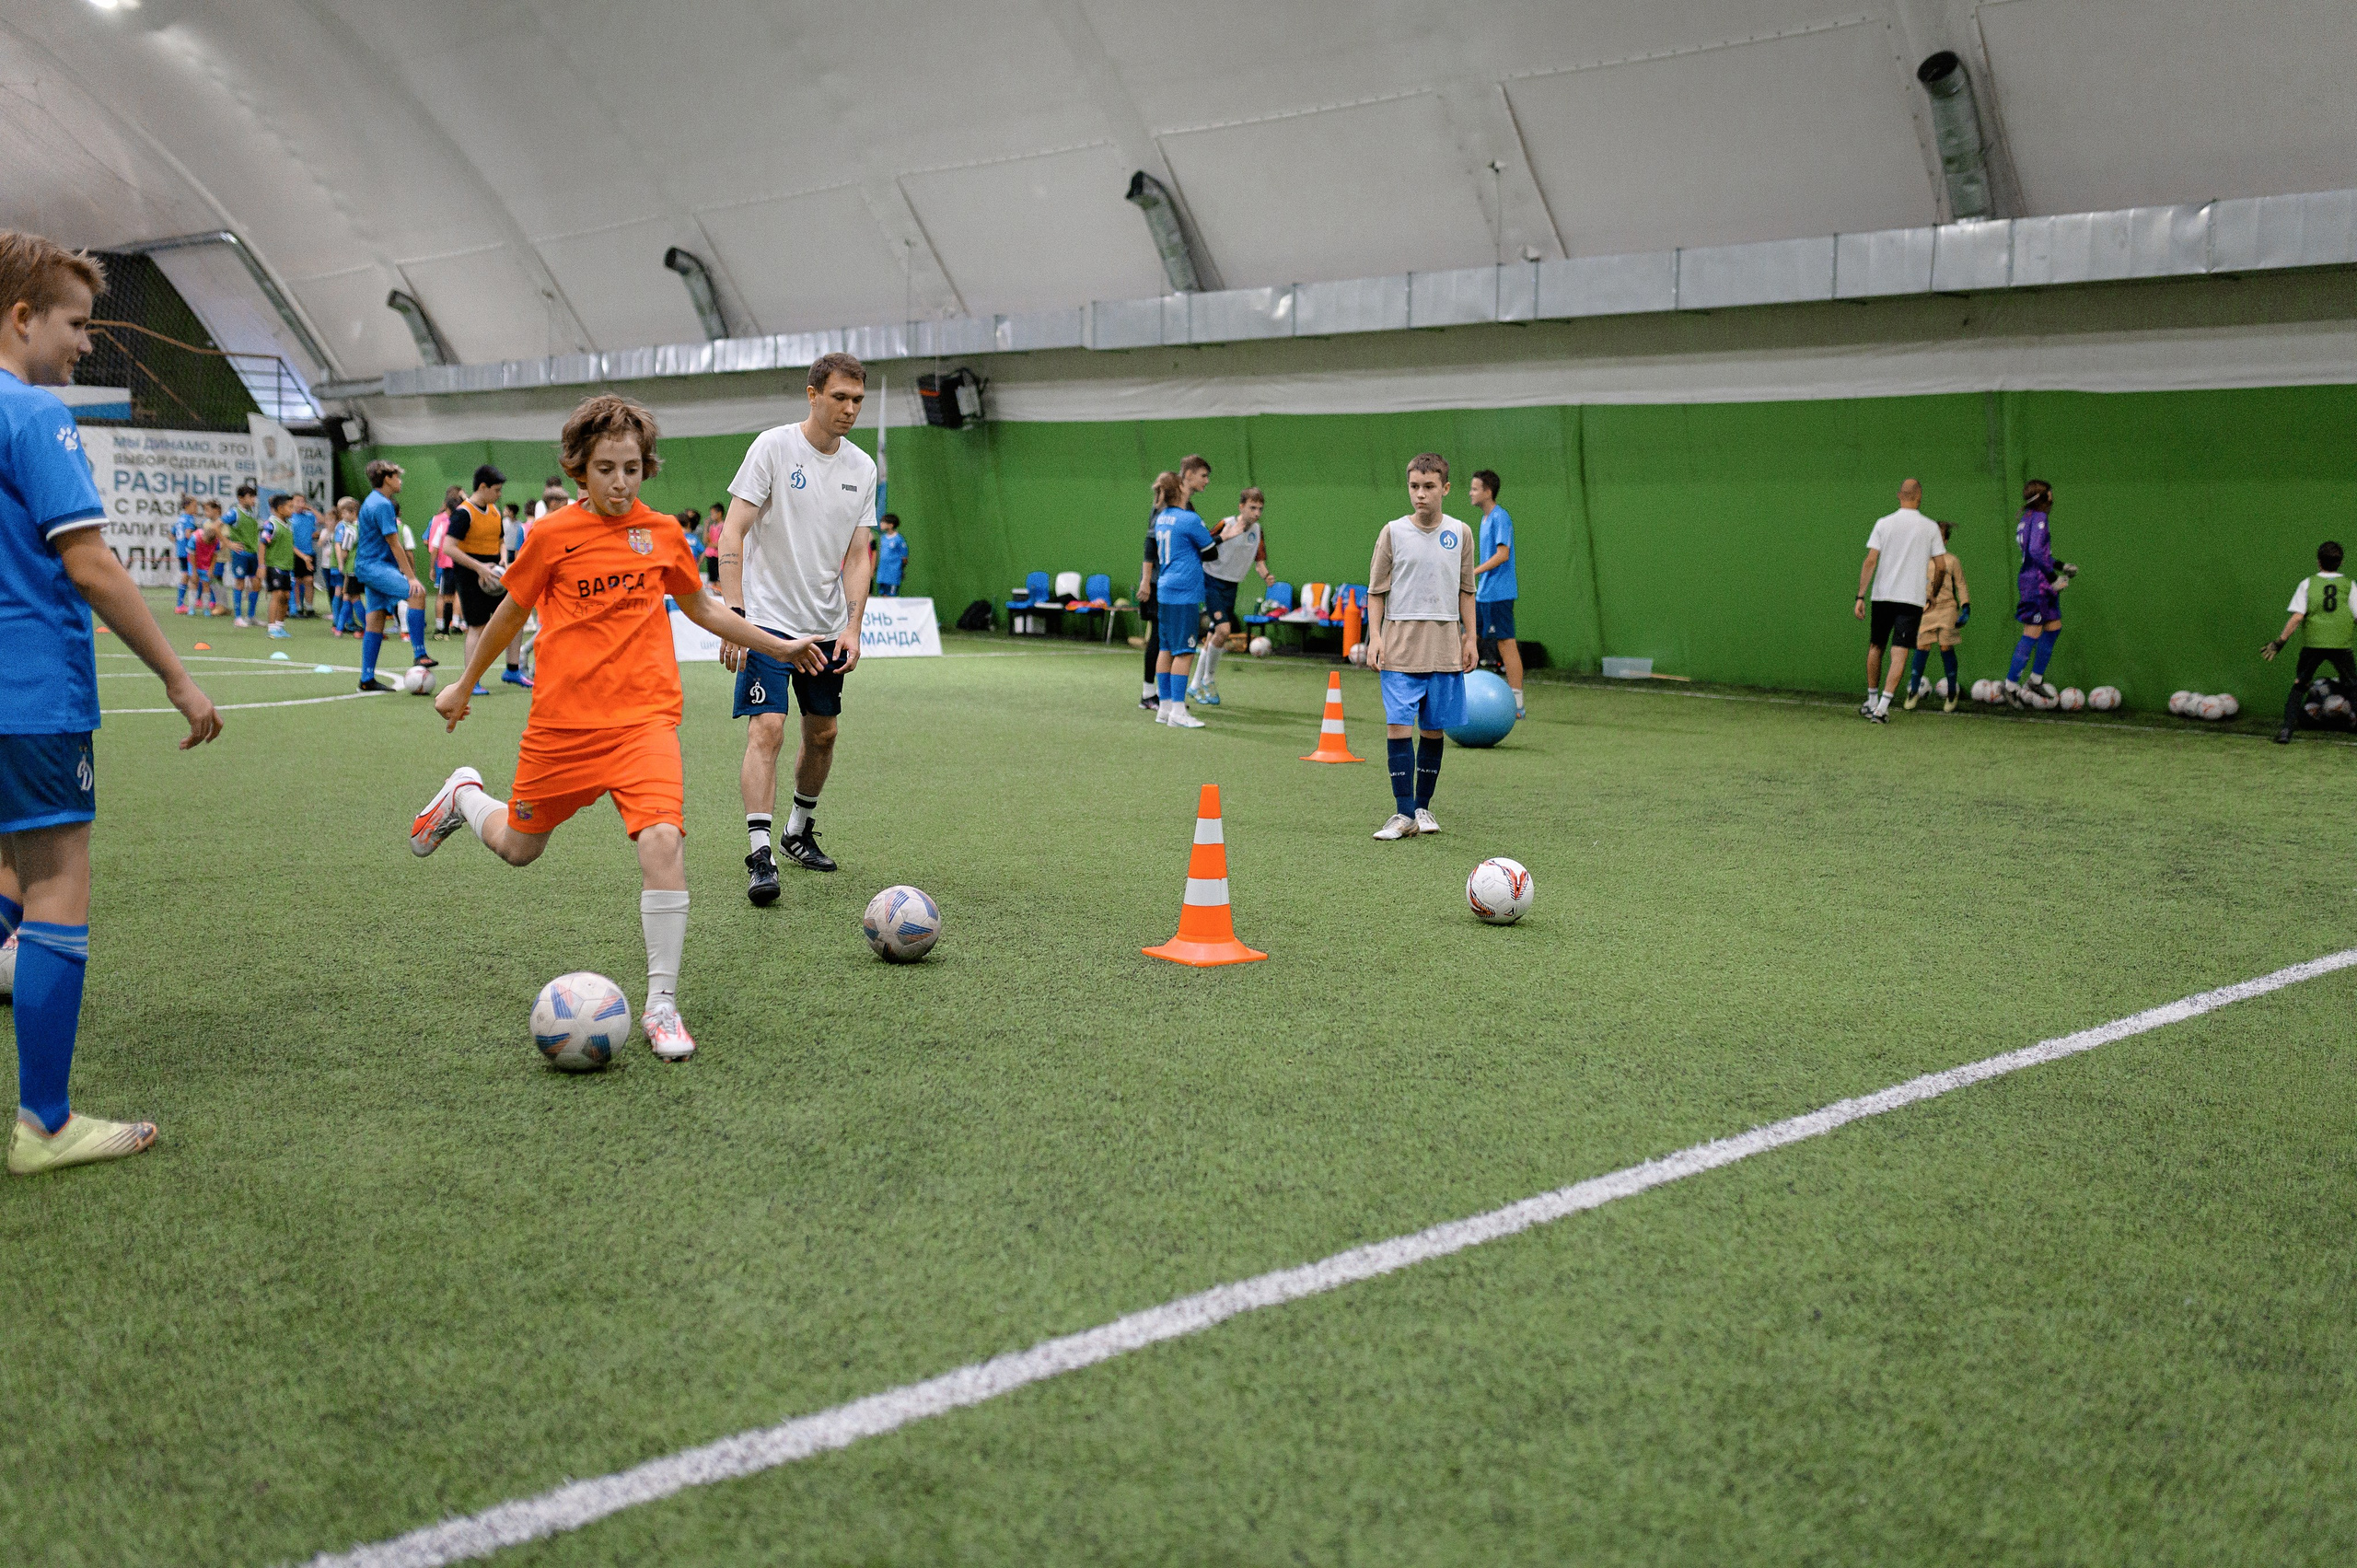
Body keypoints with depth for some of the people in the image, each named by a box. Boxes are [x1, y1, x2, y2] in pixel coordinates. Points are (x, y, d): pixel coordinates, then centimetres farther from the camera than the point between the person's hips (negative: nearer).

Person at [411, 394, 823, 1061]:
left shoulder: (663, 534, 4)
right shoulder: (552, 535, -3)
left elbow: (703, 608, 21)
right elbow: (510, 613, 11)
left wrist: (778, 646, 19)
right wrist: (464, 685, 21)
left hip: (643, 716, 1)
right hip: (561, 718, 0)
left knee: (663, 838, -21)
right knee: (518, 847, 14)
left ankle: (661, 1004, -13)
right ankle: (464, 796, 51)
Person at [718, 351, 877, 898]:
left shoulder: (862, 468, 6)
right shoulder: (773, 447, -9)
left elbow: (857, 555, 8)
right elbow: (733, 534, -11)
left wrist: (852, 627, -4)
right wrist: (734, 613, -19)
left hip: (827, 626, 6)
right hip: (768, 620, -6)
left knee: (823, 731, 12)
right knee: (767, 728, -15)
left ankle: (799, 832, 32)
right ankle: (760, 856, -16)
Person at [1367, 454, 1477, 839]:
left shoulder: (1459, 533, 5)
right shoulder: (1394, 532, 0)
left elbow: (1466, 591, 12)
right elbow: (1376, 590, 3)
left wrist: (1470, 638, 8)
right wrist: (1374, 636, -5)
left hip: (1444, 644, 2)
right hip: (1400, 643, -2)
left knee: (1433, 728, 7)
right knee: (1398, 724, -10)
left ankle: (1423, 807, 19)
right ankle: (1404, 814, -8)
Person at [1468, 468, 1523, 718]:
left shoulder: (1501, 518, -12)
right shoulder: (1485, 519, 16)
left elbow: (1502, 554, -20)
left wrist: (1473, 572, -22)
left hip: (1498, 595, -10)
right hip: (1481, 595, 10)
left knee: (1507, 645, -6)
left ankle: (1516, 704, -3)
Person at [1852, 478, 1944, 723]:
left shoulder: (1883, 523, 1)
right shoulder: (1931, 527, 0)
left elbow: (1870, 562, -5)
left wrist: (1860, 596, -4)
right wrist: (1934, 586, 23)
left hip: (1882, 596, 2)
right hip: (1912, 599, -1)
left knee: (1875, 647, 18)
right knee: (1899, 653, -5)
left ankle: (1872, 701, 25)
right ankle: (1882, 707, -15)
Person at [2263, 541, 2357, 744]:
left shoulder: (2308, 584, 0)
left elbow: (2297, 617, -7)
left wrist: (2280, 642, -4)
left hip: (2312, 644, 0)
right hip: (2340, 645, 0)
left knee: (2298, 688, 10)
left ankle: (2287, 729, -2)